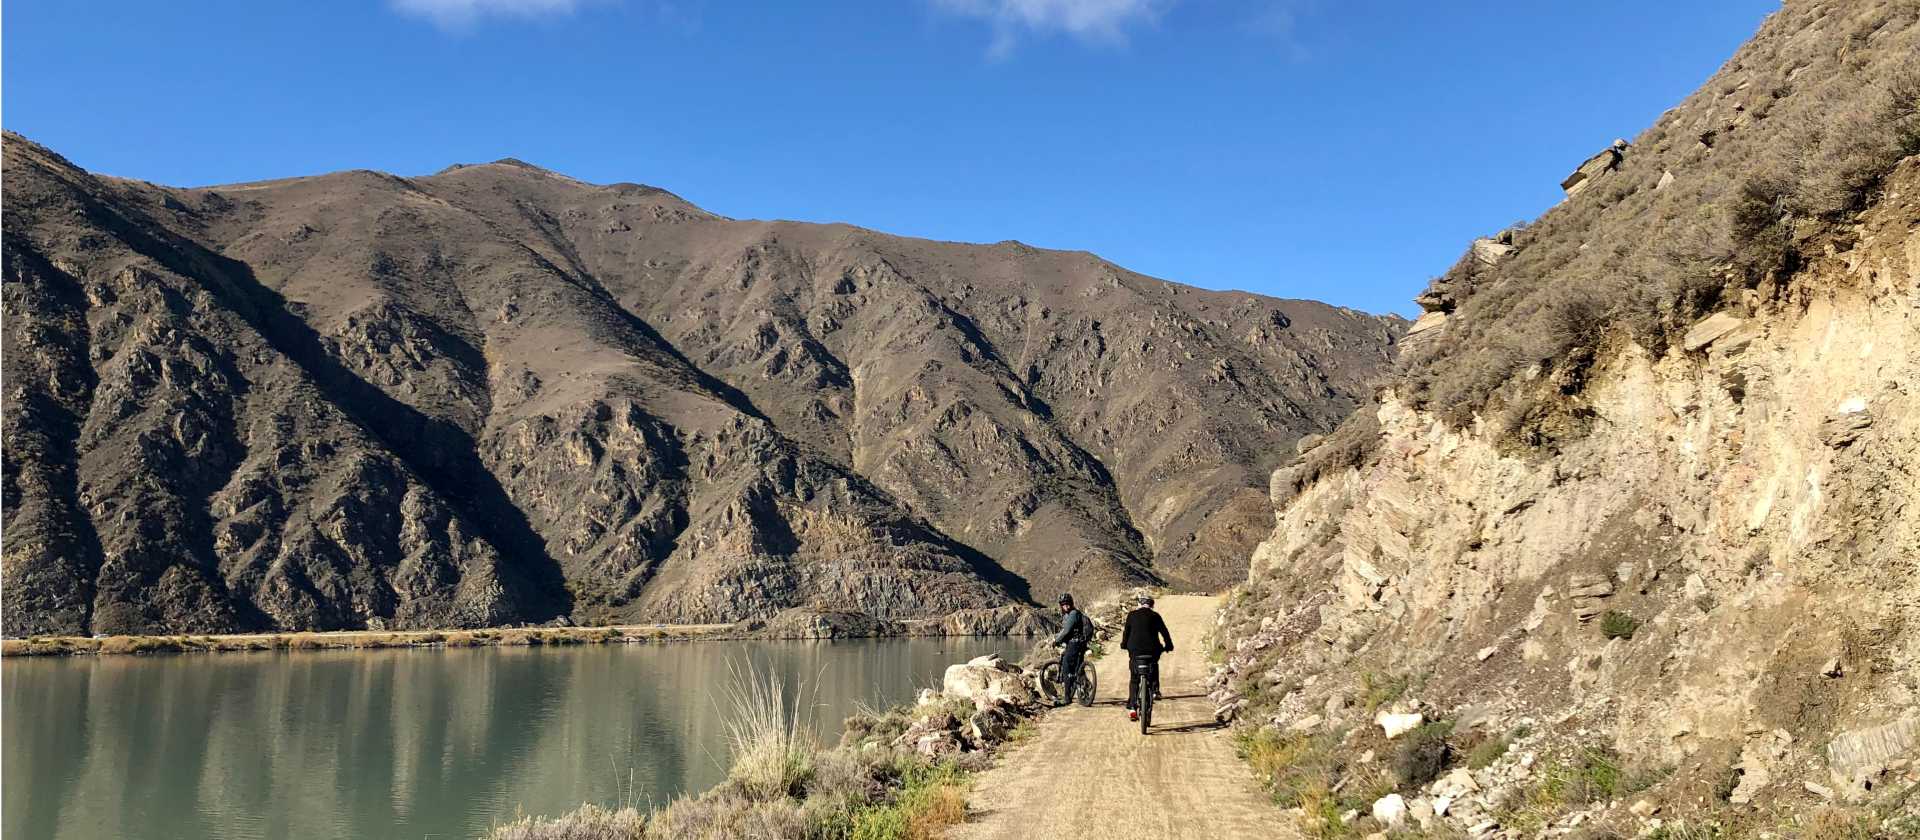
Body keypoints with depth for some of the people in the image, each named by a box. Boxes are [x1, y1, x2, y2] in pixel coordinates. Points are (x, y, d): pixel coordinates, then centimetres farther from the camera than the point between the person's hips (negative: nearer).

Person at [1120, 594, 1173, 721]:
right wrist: (1168, 646, 17)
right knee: (1154, 666, 32)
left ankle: (1132, 708, -2)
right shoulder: (1155, 616, 3)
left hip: (1135, 650, 1)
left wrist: (1124, 645, 23)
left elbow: (1126, 632, 10)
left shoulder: (1132, 615, 7)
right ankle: (1155, 689, 15)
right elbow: (1164, 632, 5)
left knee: (1133, 680, 8)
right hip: (1153, 650, -1)